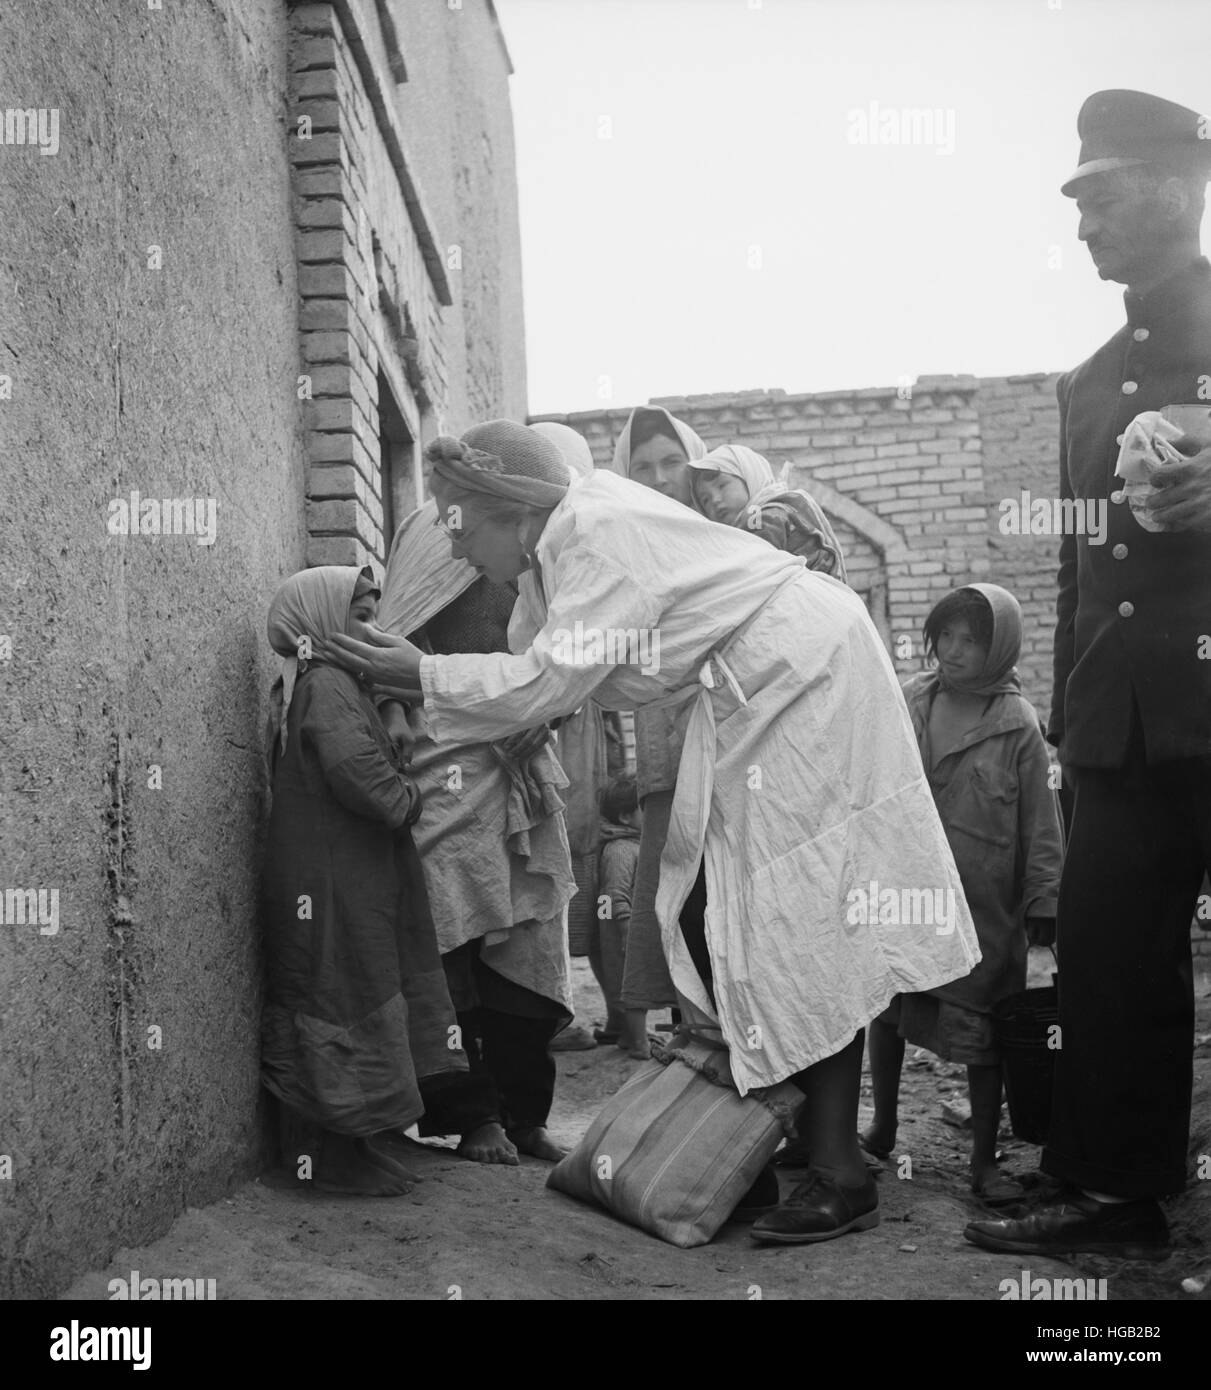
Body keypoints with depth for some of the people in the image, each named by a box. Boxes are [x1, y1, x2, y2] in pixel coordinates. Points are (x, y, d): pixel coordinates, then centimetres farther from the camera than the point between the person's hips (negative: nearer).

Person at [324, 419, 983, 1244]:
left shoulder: (597, 532, -22)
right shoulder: (569, 531, 7)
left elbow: (549, 682, -23)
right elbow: (562, 675, 8)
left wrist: (421, 674, -15)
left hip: (805, 677, -10)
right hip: (756, 693, 10)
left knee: (805, 920, -9)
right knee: (711, 905, 8)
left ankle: (841, 1176, -3)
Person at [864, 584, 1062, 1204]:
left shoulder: (1017, 723, -5)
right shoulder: (909, 700, 3)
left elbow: (1040, 820, -2)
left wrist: (1043, 897, -4)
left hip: (982, 898, -3)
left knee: (982, 1029, 4)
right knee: (884, 1009, 12)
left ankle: (984, 1160, 17)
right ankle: (882, 1128, 32)